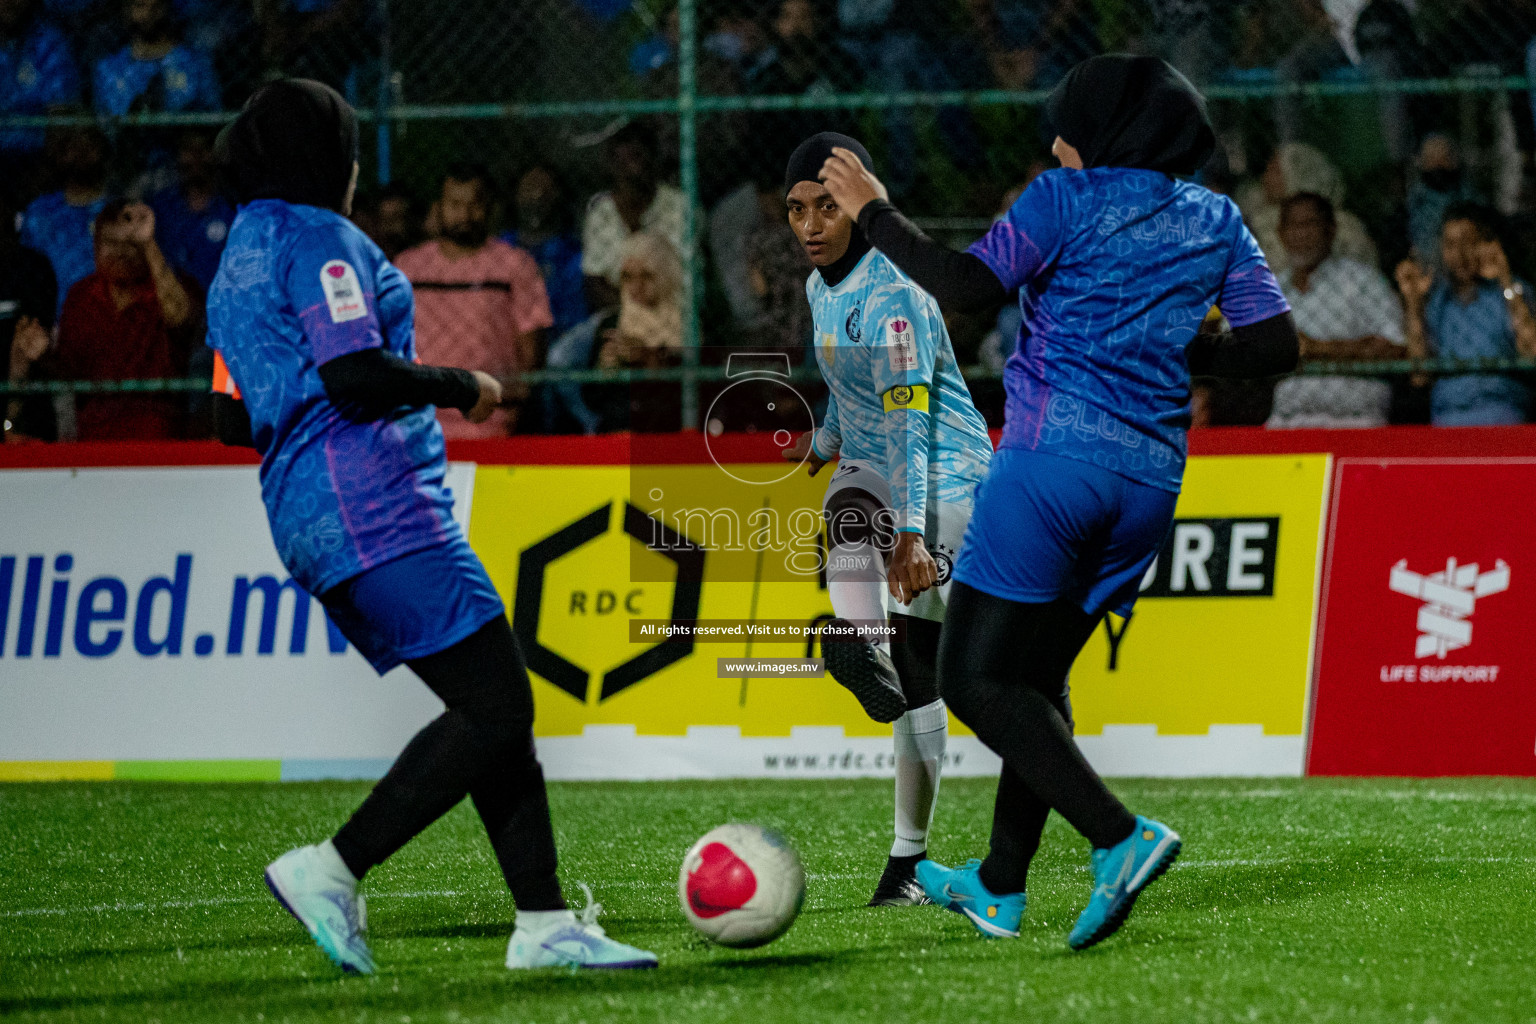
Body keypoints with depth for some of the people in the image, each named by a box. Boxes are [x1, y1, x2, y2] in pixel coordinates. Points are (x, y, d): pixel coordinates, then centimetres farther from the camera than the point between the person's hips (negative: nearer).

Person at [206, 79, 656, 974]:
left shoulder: (236, 268, 20)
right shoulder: (319, 241, -8)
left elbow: (236, 420, 21)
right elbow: (354, 374, -19)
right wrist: (461, 388, -4)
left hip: (310, 523, 10)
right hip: (375, 504, -10)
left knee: (494, 707, 8)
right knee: (496, 707, -12)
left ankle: (544, 922, 4)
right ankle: (332, 870, -13)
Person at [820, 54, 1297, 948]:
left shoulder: (1069, 198, -2)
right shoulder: (1216, 221, 13)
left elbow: (969, 286, -13)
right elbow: (1276, 346, 8)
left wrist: (876, 215, -1)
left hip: (1056, 451, -7)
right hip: (1152, 475, 7)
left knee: (976, 680, -5)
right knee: (1039, 670, 19)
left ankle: (1121, 837, -21)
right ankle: (1000, 889, 23)